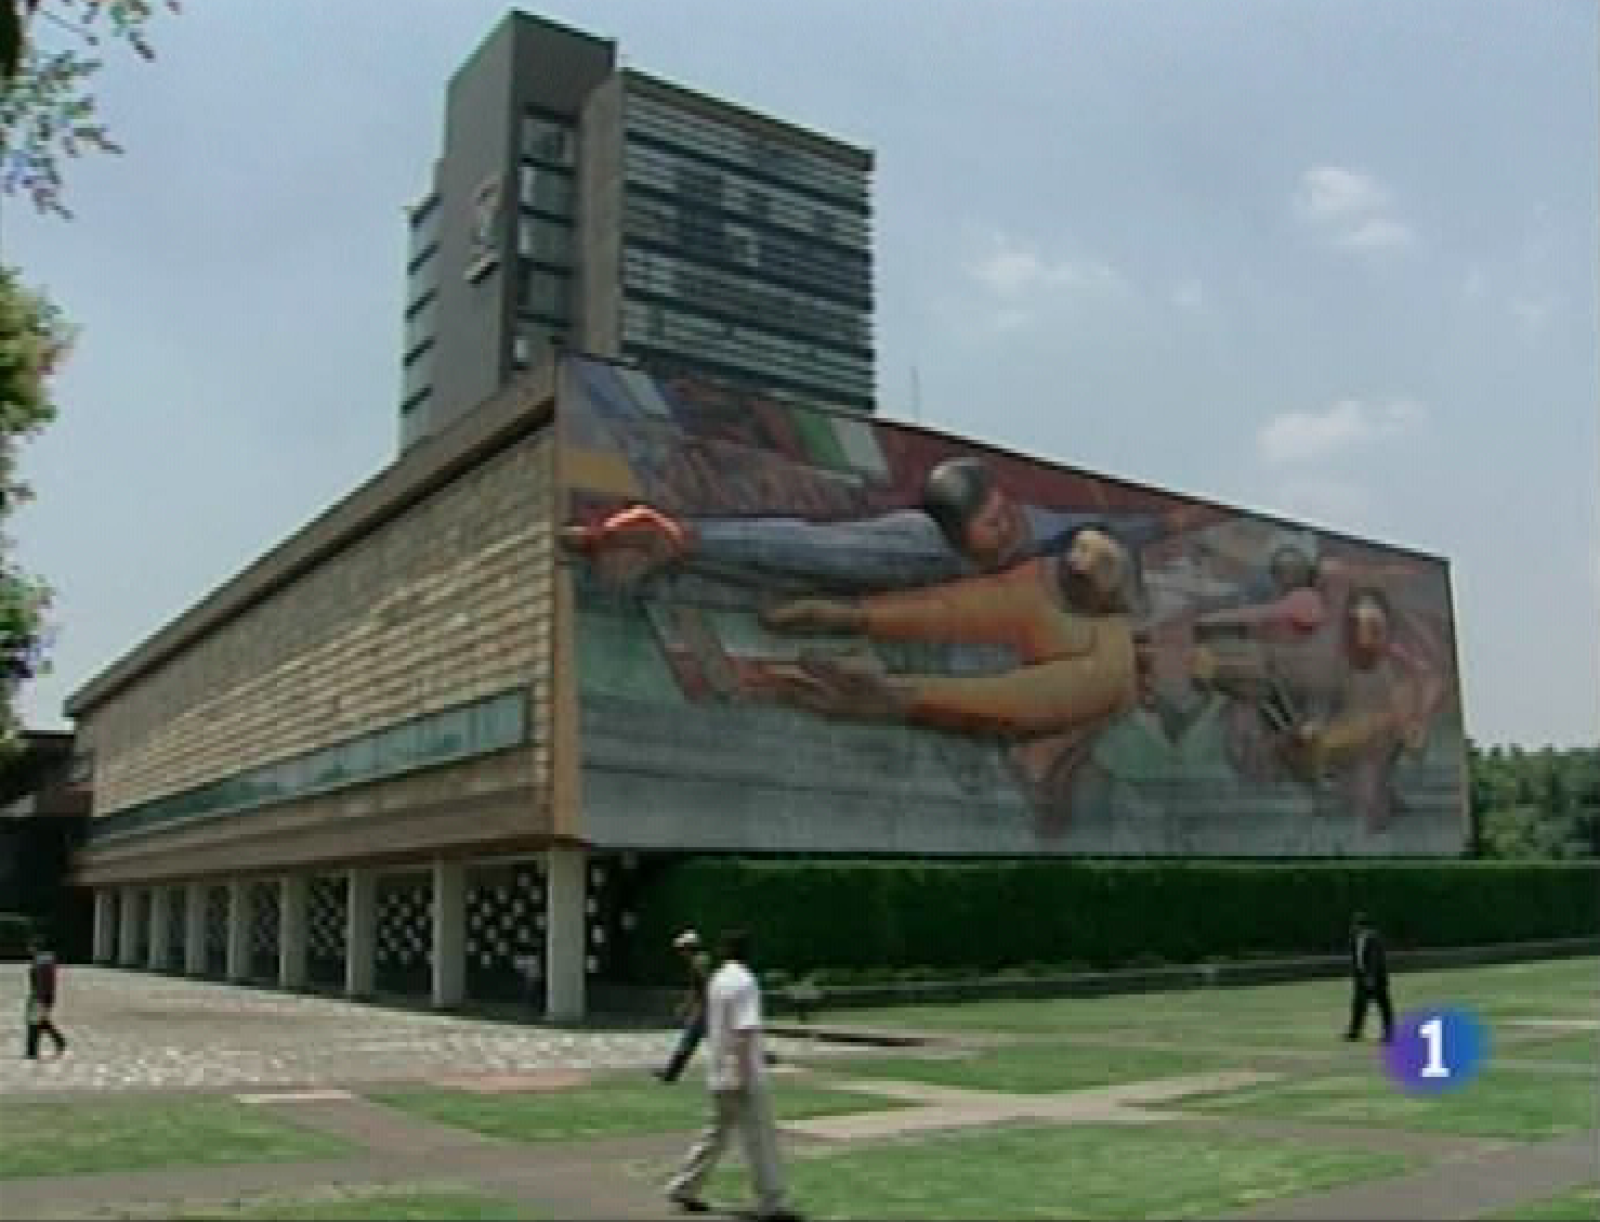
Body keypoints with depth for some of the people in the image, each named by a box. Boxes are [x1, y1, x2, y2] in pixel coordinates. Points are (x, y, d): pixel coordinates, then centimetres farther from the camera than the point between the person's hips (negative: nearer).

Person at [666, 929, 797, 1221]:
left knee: (717, 1133, 16)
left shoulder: (717, 979, 11)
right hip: (742, 1074, -9)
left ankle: (684, 1188, 19)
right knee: (760, 1138, -1)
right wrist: (745, 1075, -22)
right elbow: (743, 1032, -22)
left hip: (720, 1075, 9)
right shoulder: (744, 981, -17)